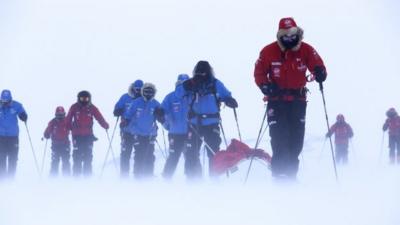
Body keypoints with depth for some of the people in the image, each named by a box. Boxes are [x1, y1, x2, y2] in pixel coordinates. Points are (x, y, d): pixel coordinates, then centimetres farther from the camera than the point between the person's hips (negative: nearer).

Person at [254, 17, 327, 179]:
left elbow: (317, 65, -6)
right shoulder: (269, 51, -5)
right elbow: (259, 73, 0)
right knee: (279, 140, -12)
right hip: (277, 100, -2)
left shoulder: (306, 50, -2)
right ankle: (279, 175, -10)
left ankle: (291, 175, 19)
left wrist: (319, 73, -30)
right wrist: (266, 86, -19)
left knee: (296, 141, 6)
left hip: (298, 100, 2)